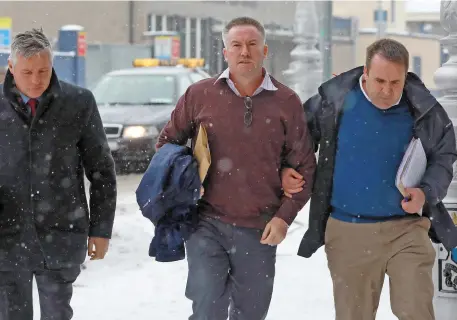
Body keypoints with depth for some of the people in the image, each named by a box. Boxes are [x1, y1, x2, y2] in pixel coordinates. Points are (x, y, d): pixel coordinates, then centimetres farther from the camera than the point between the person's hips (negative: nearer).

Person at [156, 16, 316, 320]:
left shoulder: (287, 102, 0)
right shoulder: (199, 95, 0)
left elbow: (305, 167, 4)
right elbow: (167, 143, 14)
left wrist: (284, 216, -4)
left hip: (260, 231, 1)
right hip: (207, 225, -1)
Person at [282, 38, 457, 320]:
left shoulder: (423, 110, -5)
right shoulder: (333, 101, -6)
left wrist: (427, 193, -13)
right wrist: (285, 171, -7)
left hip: (406, 230, 0)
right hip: (349, 232, 1)